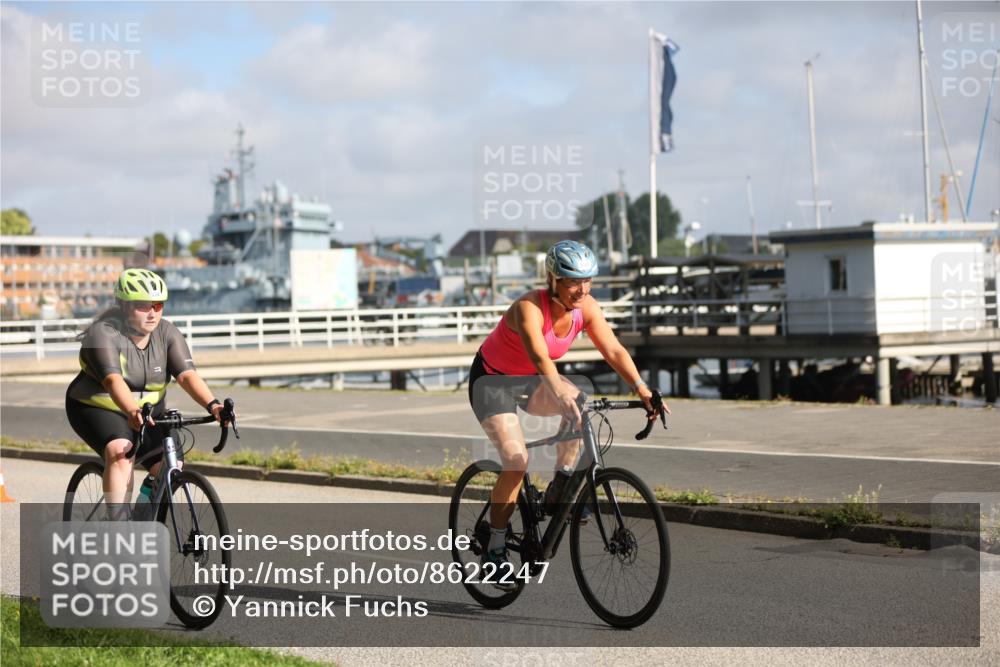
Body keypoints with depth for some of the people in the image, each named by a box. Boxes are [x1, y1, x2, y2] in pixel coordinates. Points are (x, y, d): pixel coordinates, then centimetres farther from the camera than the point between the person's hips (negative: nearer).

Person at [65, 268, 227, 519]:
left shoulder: (167, 334, -10)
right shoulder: (103, 334, -23)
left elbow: (187, 375, -22)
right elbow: (113, 380, -38)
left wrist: (212, 404, -40)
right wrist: (133, 412, -57)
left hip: (148, 411, 5)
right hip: (97, 409, -5)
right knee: (121, 453, -32)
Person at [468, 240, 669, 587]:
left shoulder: (587, 308, -14)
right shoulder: (529, 308, -32)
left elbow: (614, 350, -19)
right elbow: (540, 358, -47)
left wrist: (643, 390, -33)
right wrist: (560, 397, -62)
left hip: (530, 380, 6)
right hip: (492, 380, -6)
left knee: (580, 403, -25)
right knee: (516, 461, -21)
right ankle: (495, 549, -7)